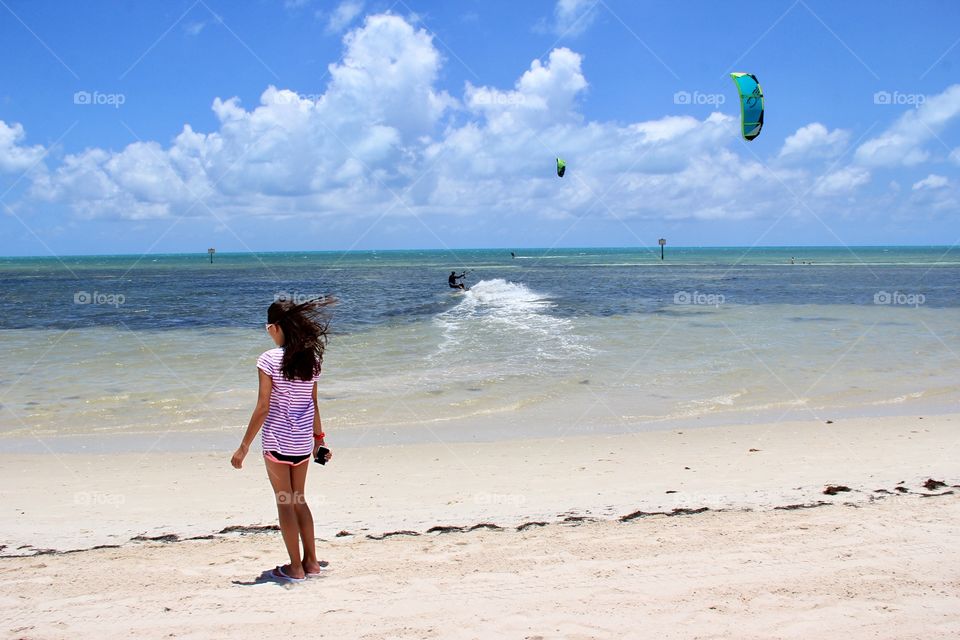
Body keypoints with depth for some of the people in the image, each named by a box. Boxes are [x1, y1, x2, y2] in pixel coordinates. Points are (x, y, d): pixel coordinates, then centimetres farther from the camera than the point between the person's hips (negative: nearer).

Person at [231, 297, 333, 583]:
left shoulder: (269, 359, -13)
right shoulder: (310, 358, 2)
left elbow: (263, 407, -15)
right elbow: (313, 404, 8)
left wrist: (244, 446, -10)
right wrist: (319, 437, 19)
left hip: (277, 440, -5)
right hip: (303, 441, 5)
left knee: (285, 503, 6)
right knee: (299, 500, 19)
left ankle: (295, 567, 12)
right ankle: (311, 562, 21)